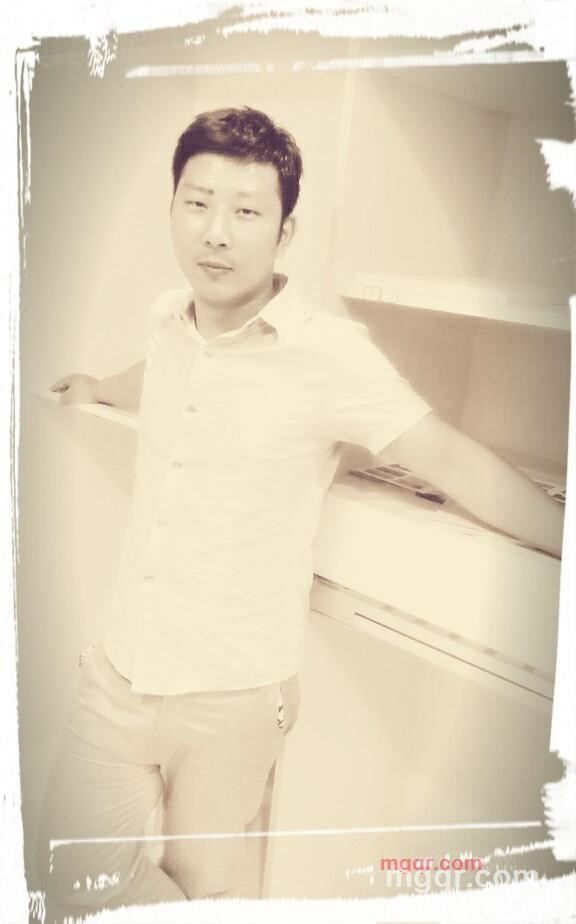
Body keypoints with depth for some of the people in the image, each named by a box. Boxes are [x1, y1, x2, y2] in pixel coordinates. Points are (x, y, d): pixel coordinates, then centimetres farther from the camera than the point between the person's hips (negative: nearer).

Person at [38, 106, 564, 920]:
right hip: (119, 670, 5)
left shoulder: (328, 353, -15)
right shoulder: (168, 317, 2)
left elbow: (452, 460, -12)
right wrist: (97, 387, 45)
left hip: (231, 697, -4)